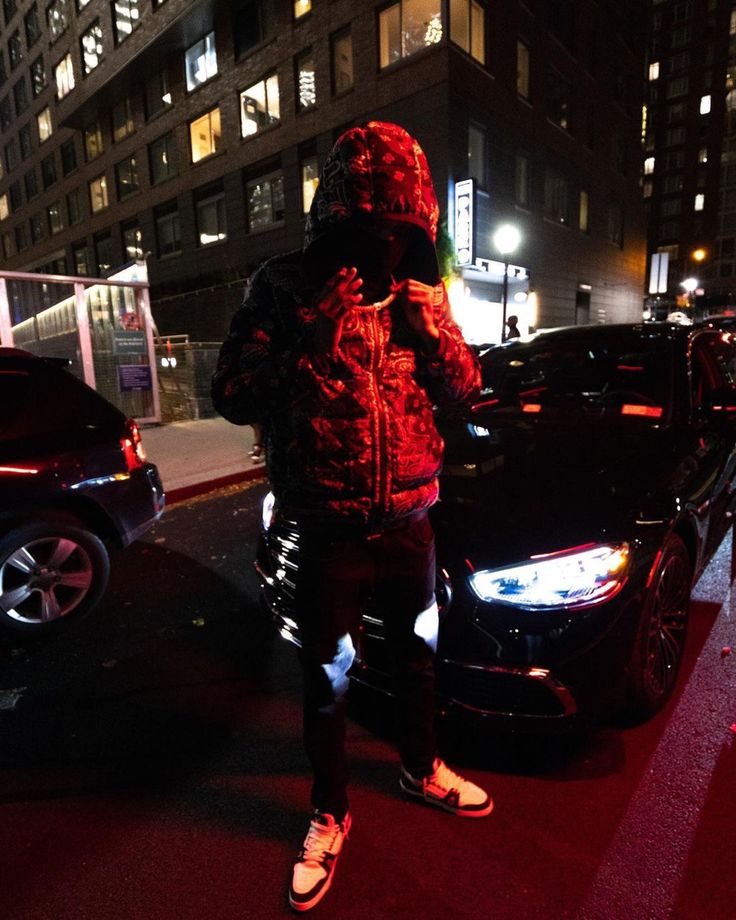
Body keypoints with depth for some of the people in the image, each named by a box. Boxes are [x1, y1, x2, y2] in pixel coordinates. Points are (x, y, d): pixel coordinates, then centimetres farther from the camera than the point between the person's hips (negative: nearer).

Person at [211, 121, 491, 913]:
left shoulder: (414, 287, 5)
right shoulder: (285, 285, -7)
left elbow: (464, 388, 3)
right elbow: (233, 397, -12)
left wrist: (429, 317, -14)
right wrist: (316, 334, -23)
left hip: (410, 518, 4)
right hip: (327, 530, -4)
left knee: (418, 652, 23)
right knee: (326, 676, 13)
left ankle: (421, 769, 52)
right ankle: (329, 813, 41)